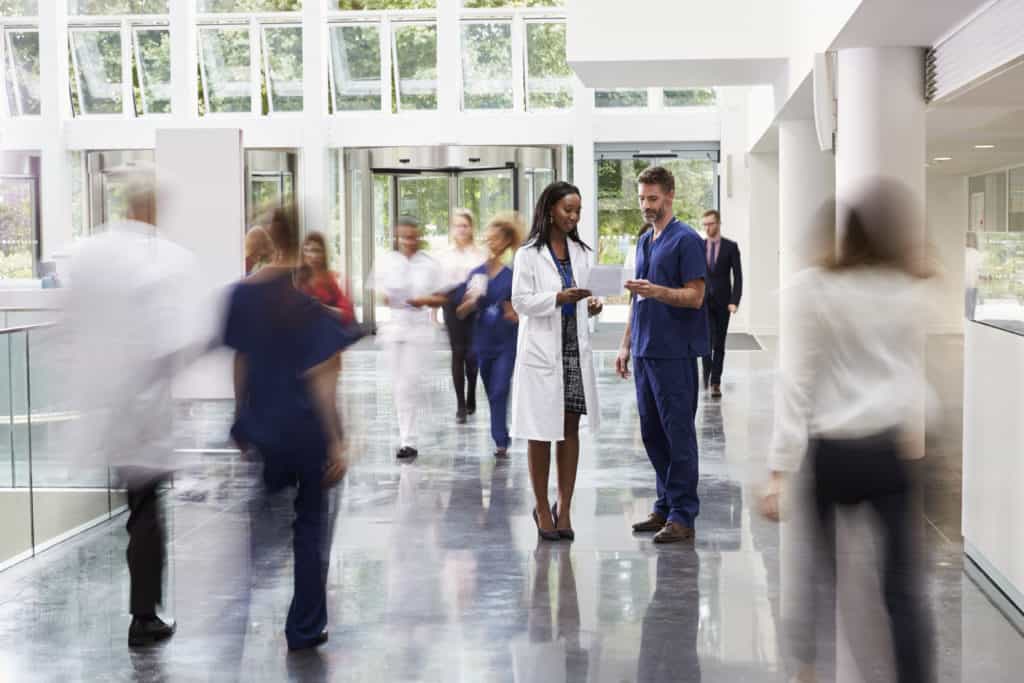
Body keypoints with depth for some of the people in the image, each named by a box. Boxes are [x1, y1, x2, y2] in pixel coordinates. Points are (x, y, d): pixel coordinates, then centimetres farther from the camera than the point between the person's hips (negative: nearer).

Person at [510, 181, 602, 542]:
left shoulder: (579, 252, 12)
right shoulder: (529, 254, -4)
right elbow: (520, 301, -9)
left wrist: (590, 305, -5)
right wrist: (558, 298, -22)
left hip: (575, 349, 5)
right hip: (542, 350, -5)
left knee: (571, 429, 6)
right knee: (542, 431, 1)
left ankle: (564, 507, 14)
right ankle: (542, 509, 12)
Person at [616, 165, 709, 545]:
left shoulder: (686, 240, -10)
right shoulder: (644, 242, 16)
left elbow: (695, 297, -15)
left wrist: (656, 291, -30)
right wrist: (626, 343, 17)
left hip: (675, 353, -9)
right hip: (646, 352, 9)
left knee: (678, 433, -4)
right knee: (652, 433, 11)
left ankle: (683, 515, 0)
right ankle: (665, 506, 20)